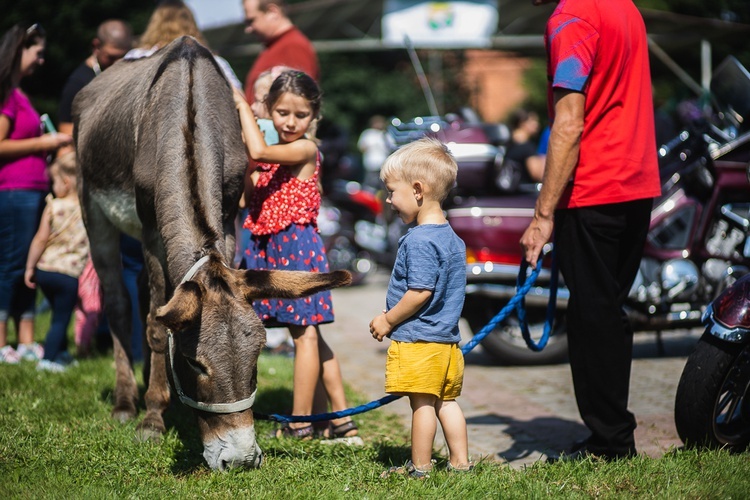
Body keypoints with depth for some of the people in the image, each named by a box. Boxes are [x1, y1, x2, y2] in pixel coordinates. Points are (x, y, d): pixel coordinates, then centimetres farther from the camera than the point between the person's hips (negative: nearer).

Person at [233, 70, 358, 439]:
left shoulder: (305, 148, -12)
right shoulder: (277, 153, 15)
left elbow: (258, 151, -27)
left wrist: (242, 105, -15)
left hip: (296, 245, -10)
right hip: (272, 248, 10)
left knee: (304, 333, -2)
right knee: (307, 333, 12)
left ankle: (300, 423, 4)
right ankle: (342, 418, 18)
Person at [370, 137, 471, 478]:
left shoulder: (419, 240, -19)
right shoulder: (451, 238, 11)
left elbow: (420, 292, -23)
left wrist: (388, 320, -11)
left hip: (418, 340, -9)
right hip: (447, 338, 9)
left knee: (422, 402, -2)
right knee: (446, 401, 14)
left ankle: (420, 467, 5)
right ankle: (460, 462, 18)